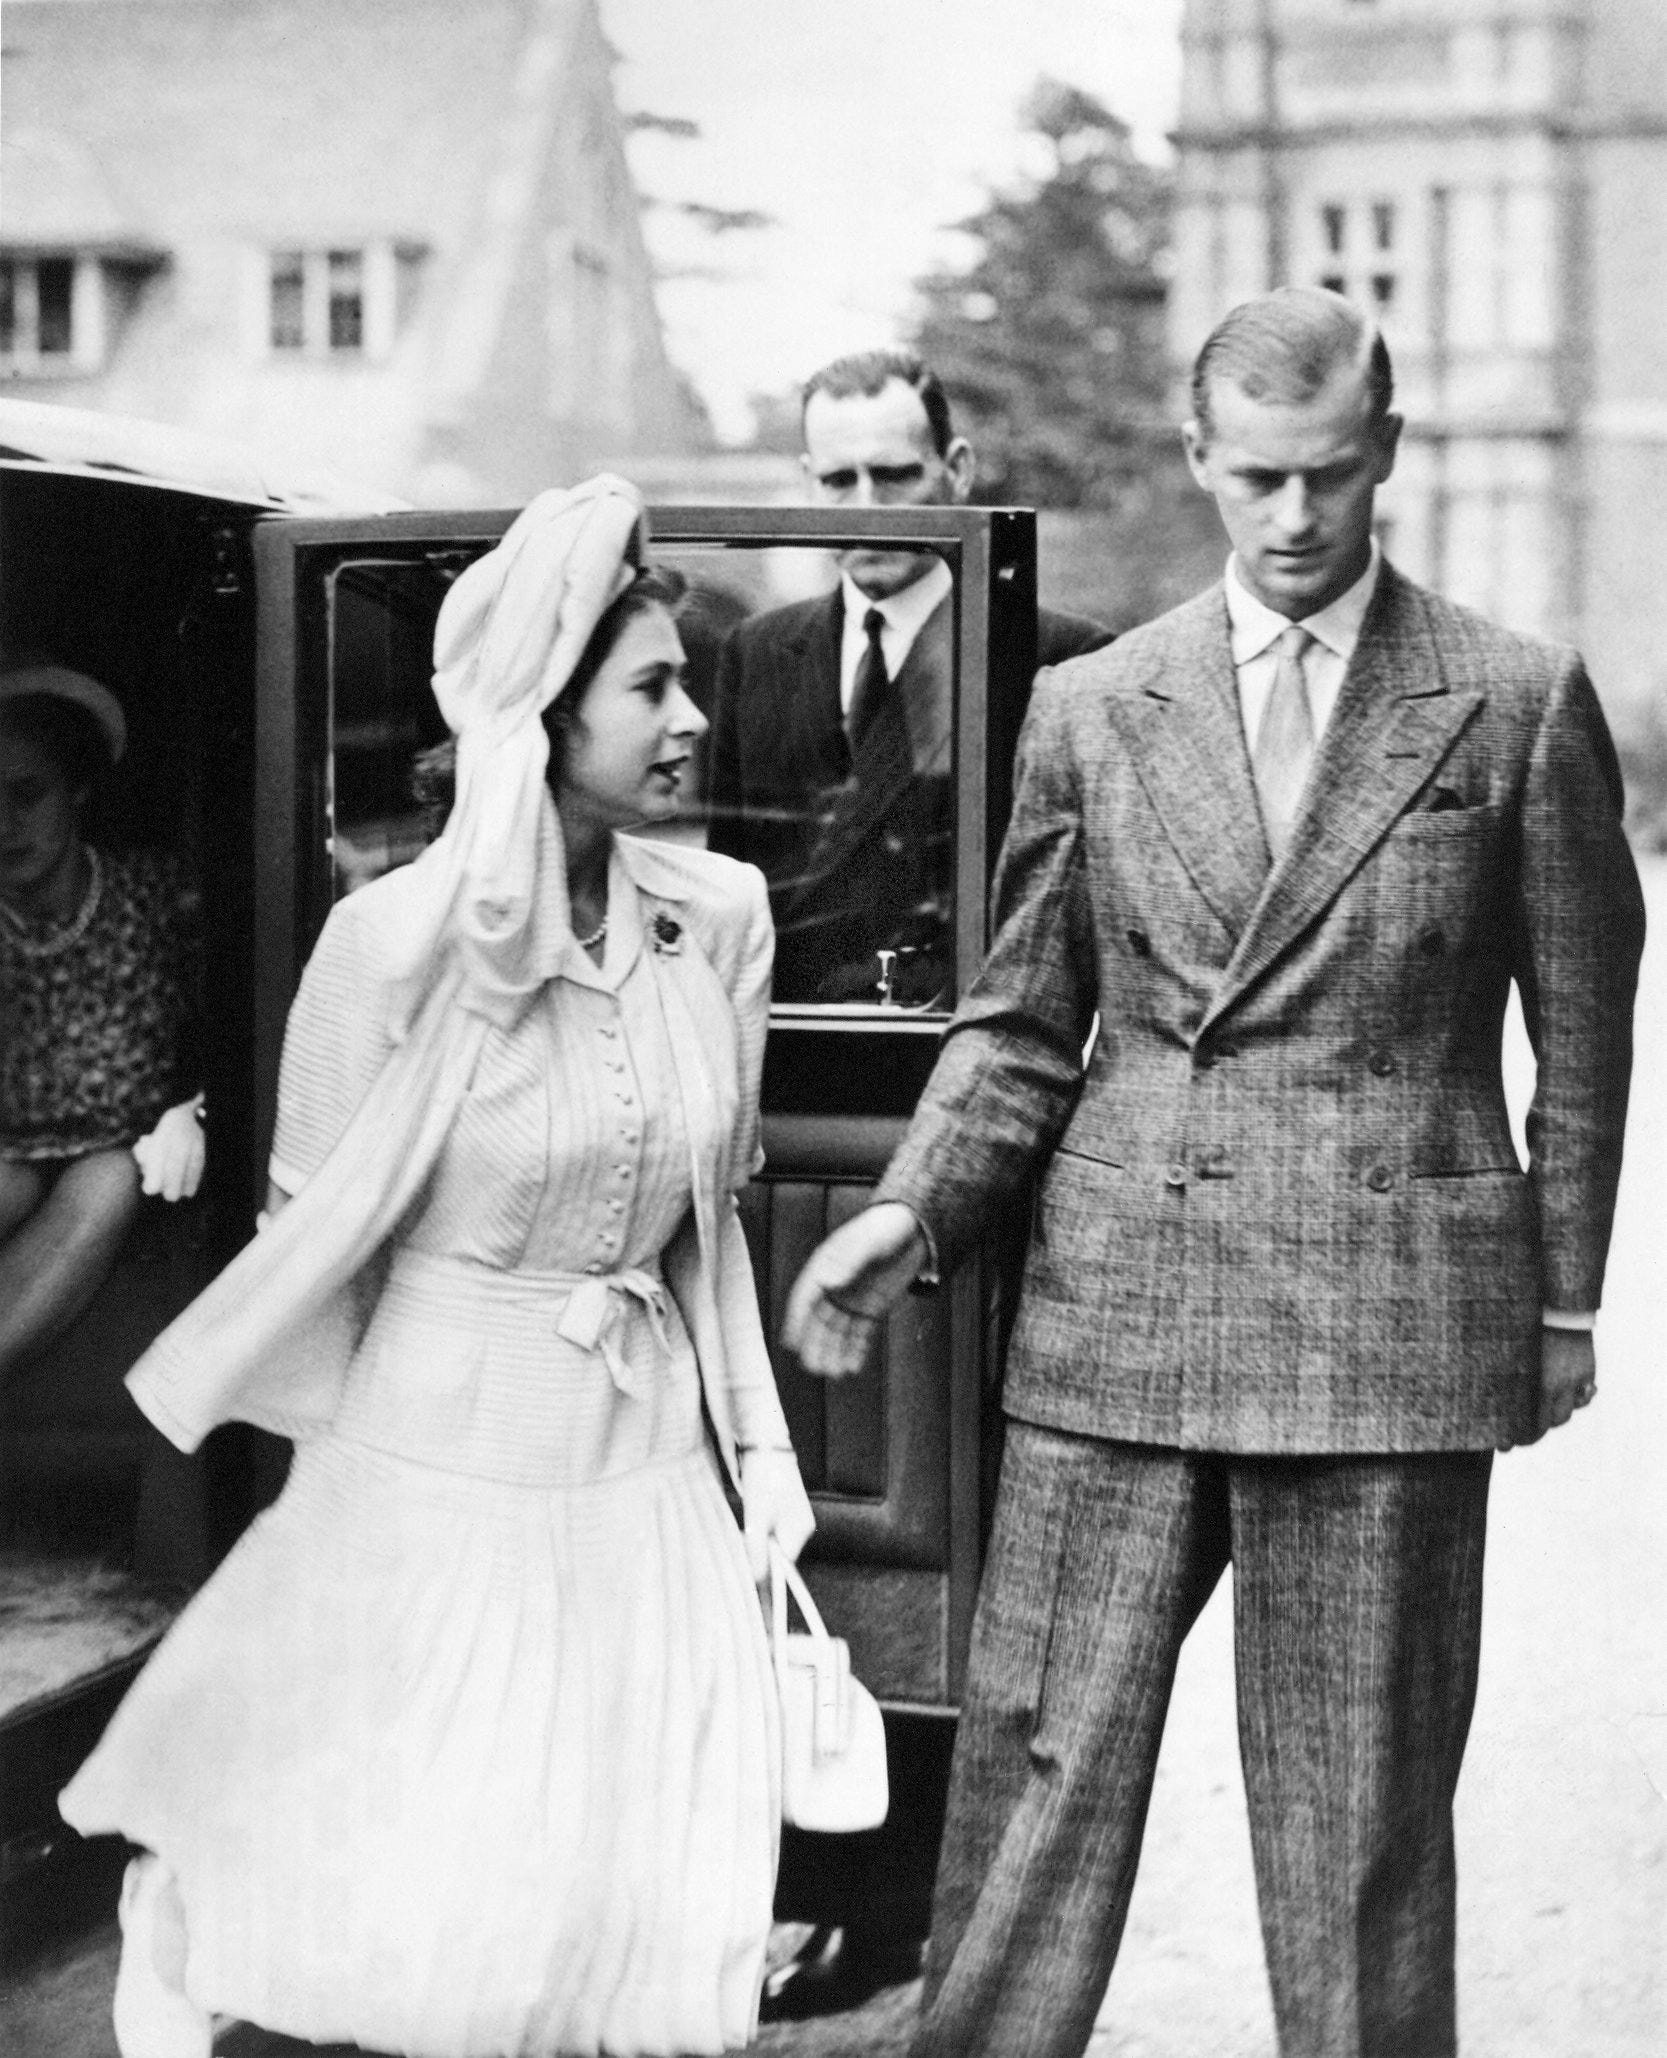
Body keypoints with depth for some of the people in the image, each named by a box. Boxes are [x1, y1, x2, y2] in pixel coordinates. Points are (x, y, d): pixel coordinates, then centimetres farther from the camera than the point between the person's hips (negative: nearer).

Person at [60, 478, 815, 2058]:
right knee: (402, 1923, 2)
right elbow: (322, 1231, -4)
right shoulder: (404, 938, -13)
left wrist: (756, 1442, 9)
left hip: (646, 1468, 5)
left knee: (648, 1928, 4)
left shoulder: (717, 918, 0)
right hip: (438, 1462, -4)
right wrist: (326, 1482, 1)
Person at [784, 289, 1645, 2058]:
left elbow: (1583, 1030, 7)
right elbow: (1021, 1023, 11)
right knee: (1034, 1764, 5)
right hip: (1113, 1315, 2)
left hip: (1391, 1321, -2)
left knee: (1359, 1814, 7)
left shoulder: (1520, 706, 3)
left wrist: (1564, 1298, 8)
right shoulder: (1090, 712, 7)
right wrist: (912, 1211, -4)